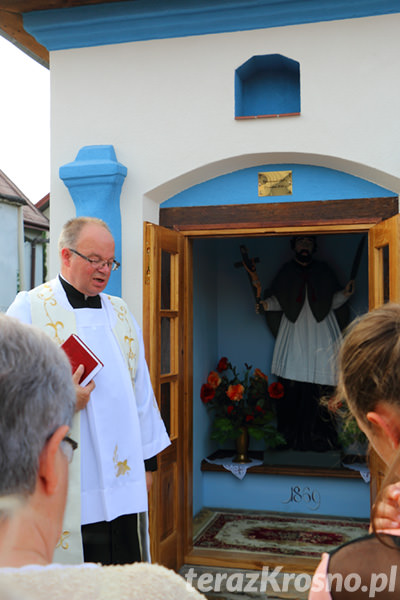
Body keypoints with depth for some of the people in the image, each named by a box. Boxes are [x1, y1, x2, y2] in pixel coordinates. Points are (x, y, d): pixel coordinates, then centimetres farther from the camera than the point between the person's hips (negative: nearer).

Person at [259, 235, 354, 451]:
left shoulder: (324, 271, 13)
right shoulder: (285, 272, 14)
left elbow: (333, 301, 12)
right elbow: (277, 299, 12)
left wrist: (344, 294, -7)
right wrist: (266, 303, -7)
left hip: (321, 334, 0)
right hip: (294, 334, 0)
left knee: (322, 387, -9)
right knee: (292, 386, -9)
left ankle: (321, 437, -4)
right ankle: (292, 436, -2)